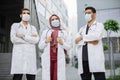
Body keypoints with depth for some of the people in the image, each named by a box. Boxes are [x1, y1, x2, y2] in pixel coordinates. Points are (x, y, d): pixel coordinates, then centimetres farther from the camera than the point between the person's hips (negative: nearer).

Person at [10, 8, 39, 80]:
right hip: (19, 55, -2)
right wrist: (30, 38, -3)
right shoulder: (15, 25, 12)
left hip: (30, 56, 3)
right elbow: (13, 39, -5)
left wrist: (23, 36, -8)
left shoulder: (33, 28, 18)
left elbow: (36, 40, -1)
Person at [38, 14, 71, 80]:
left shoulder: (64, 33, 12)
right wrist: (46, 41, -9)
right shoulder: (45, 32, 12)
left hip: (59, 59, 0)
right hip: (47, 59, 1)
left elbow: (68, 47, 8)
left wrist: (62, 43, -10)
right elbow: (40, 46, 10)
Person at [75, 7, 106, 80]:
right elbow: (77, 41, 6)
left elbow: (97, 36, -12)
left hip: (95, 58, -4)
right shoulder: (82, 29, 23)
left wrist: (82, 38, -4)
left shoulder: (99, 25, 10)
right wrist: (88, 41, -9)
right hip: (83, 59, 4)